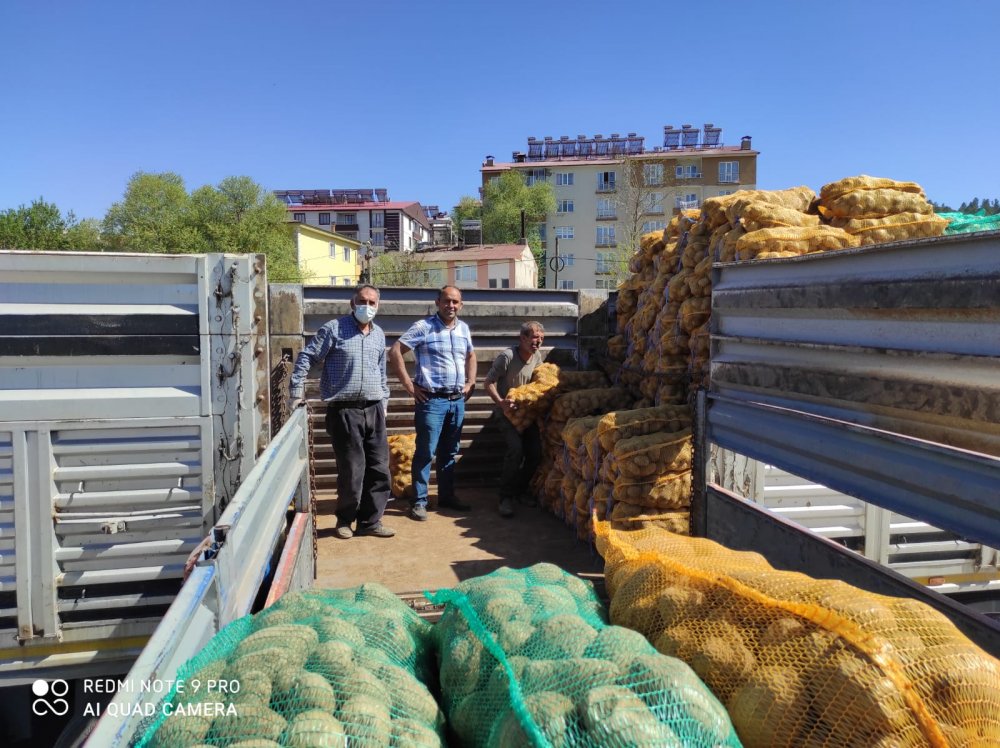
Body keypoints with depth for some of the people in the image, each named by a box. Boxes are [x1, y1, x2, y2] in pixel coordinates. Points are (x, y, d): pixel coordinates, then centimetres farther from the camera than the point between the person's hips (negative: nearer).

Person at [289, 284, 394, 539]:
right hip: (344, 411, -5)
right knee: (352, 470, -1)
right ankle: (345, 520, 20)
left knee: (379, 468, 6)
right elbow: (306, 358, -5)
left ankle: (370, 521, 19)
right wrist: (297, 393, -7)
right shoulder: (334, 329, -5)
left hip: (374, 410, 6)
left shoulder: (379, 334, 12)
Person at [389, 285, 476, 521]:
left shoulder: (463, 328, 11)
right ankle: (419, 502, 7)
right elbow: (394, 352, -11)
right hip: (432, 400, -6)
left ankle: (447, 496, 27)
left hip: (457, 400, 6)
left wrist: (470, 383, 15)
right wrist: (409, 385, -12)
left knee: (450, 452, 15)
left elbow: (471, 356, 27)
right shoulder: (423, 327, -8)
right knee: (425, 452, -2)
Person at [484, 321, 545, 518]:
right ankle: (506, 496, -10)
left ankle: (520, 489, 24)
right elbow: (489, 383, -16)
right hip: (507, 413, -6)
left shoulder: (538, 357, 1)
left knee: (536, 452, -2)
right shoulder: (507, 357, -20)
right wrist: (501, 402, -30)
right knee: (516, 448, -25)